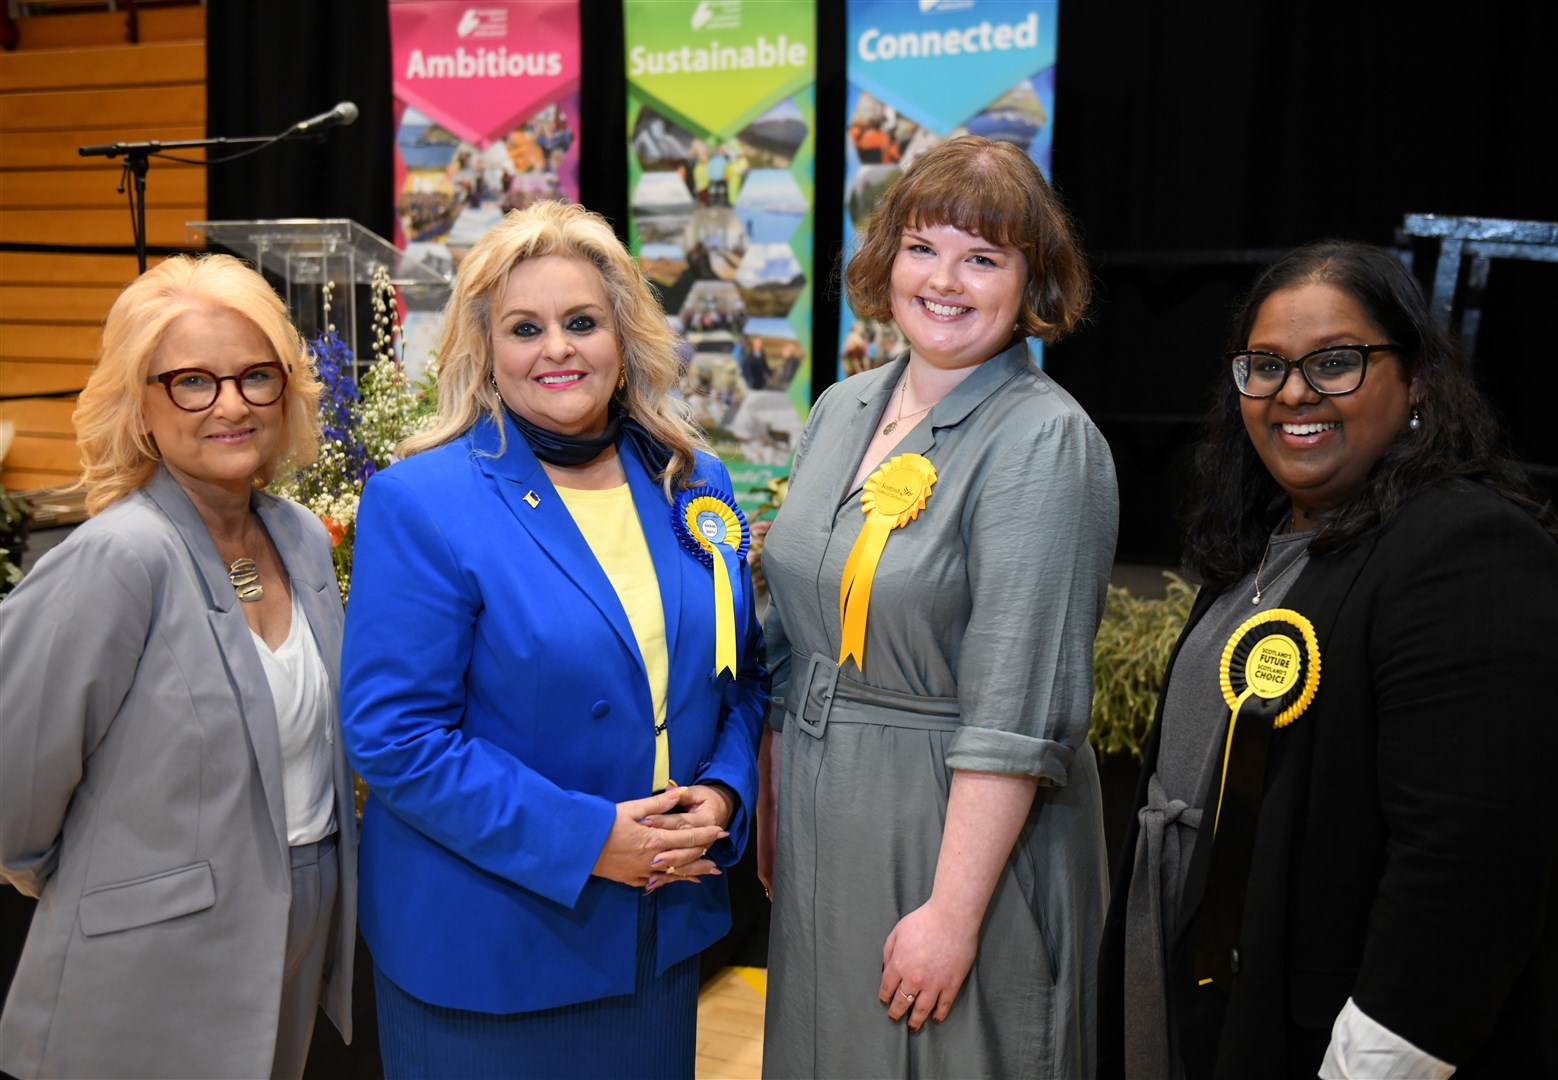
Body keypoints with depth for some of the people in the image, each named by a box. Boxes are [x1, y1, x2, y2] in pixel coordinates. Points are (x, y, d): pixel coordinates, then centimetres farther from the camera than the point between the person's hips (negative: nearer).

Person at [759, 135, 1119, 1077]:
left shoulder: (1045, 443, -16)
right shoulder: (843, 409, 5)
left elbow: (1015, 711, -20)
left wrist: (953, 914, -21)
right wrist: (770, 808, 12)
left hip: (960, 832, -6)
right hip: (821, 826, 7)